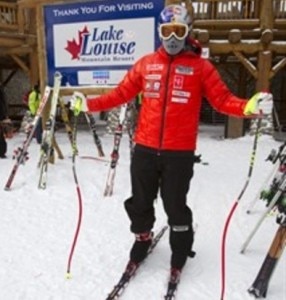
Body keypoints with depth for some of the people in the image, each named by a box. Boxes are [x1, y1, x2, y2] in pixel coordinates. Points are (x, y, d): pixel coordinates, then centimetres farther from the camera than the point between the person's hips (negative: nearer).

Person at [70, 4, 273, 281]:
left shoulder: (200, 67, 1)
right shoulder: (145, 64, 8)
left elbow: (222, 100, -3)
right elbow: (121, 93, 10)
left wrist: (249, 107, -21)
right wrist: (89, 104, 4)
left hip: (180, 152, -3)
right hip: (145, 148, 3)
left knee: (175, 206, 8)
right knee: (140, 202, 15)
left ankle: (180, 251, 34)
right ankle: (141, 240, 42)